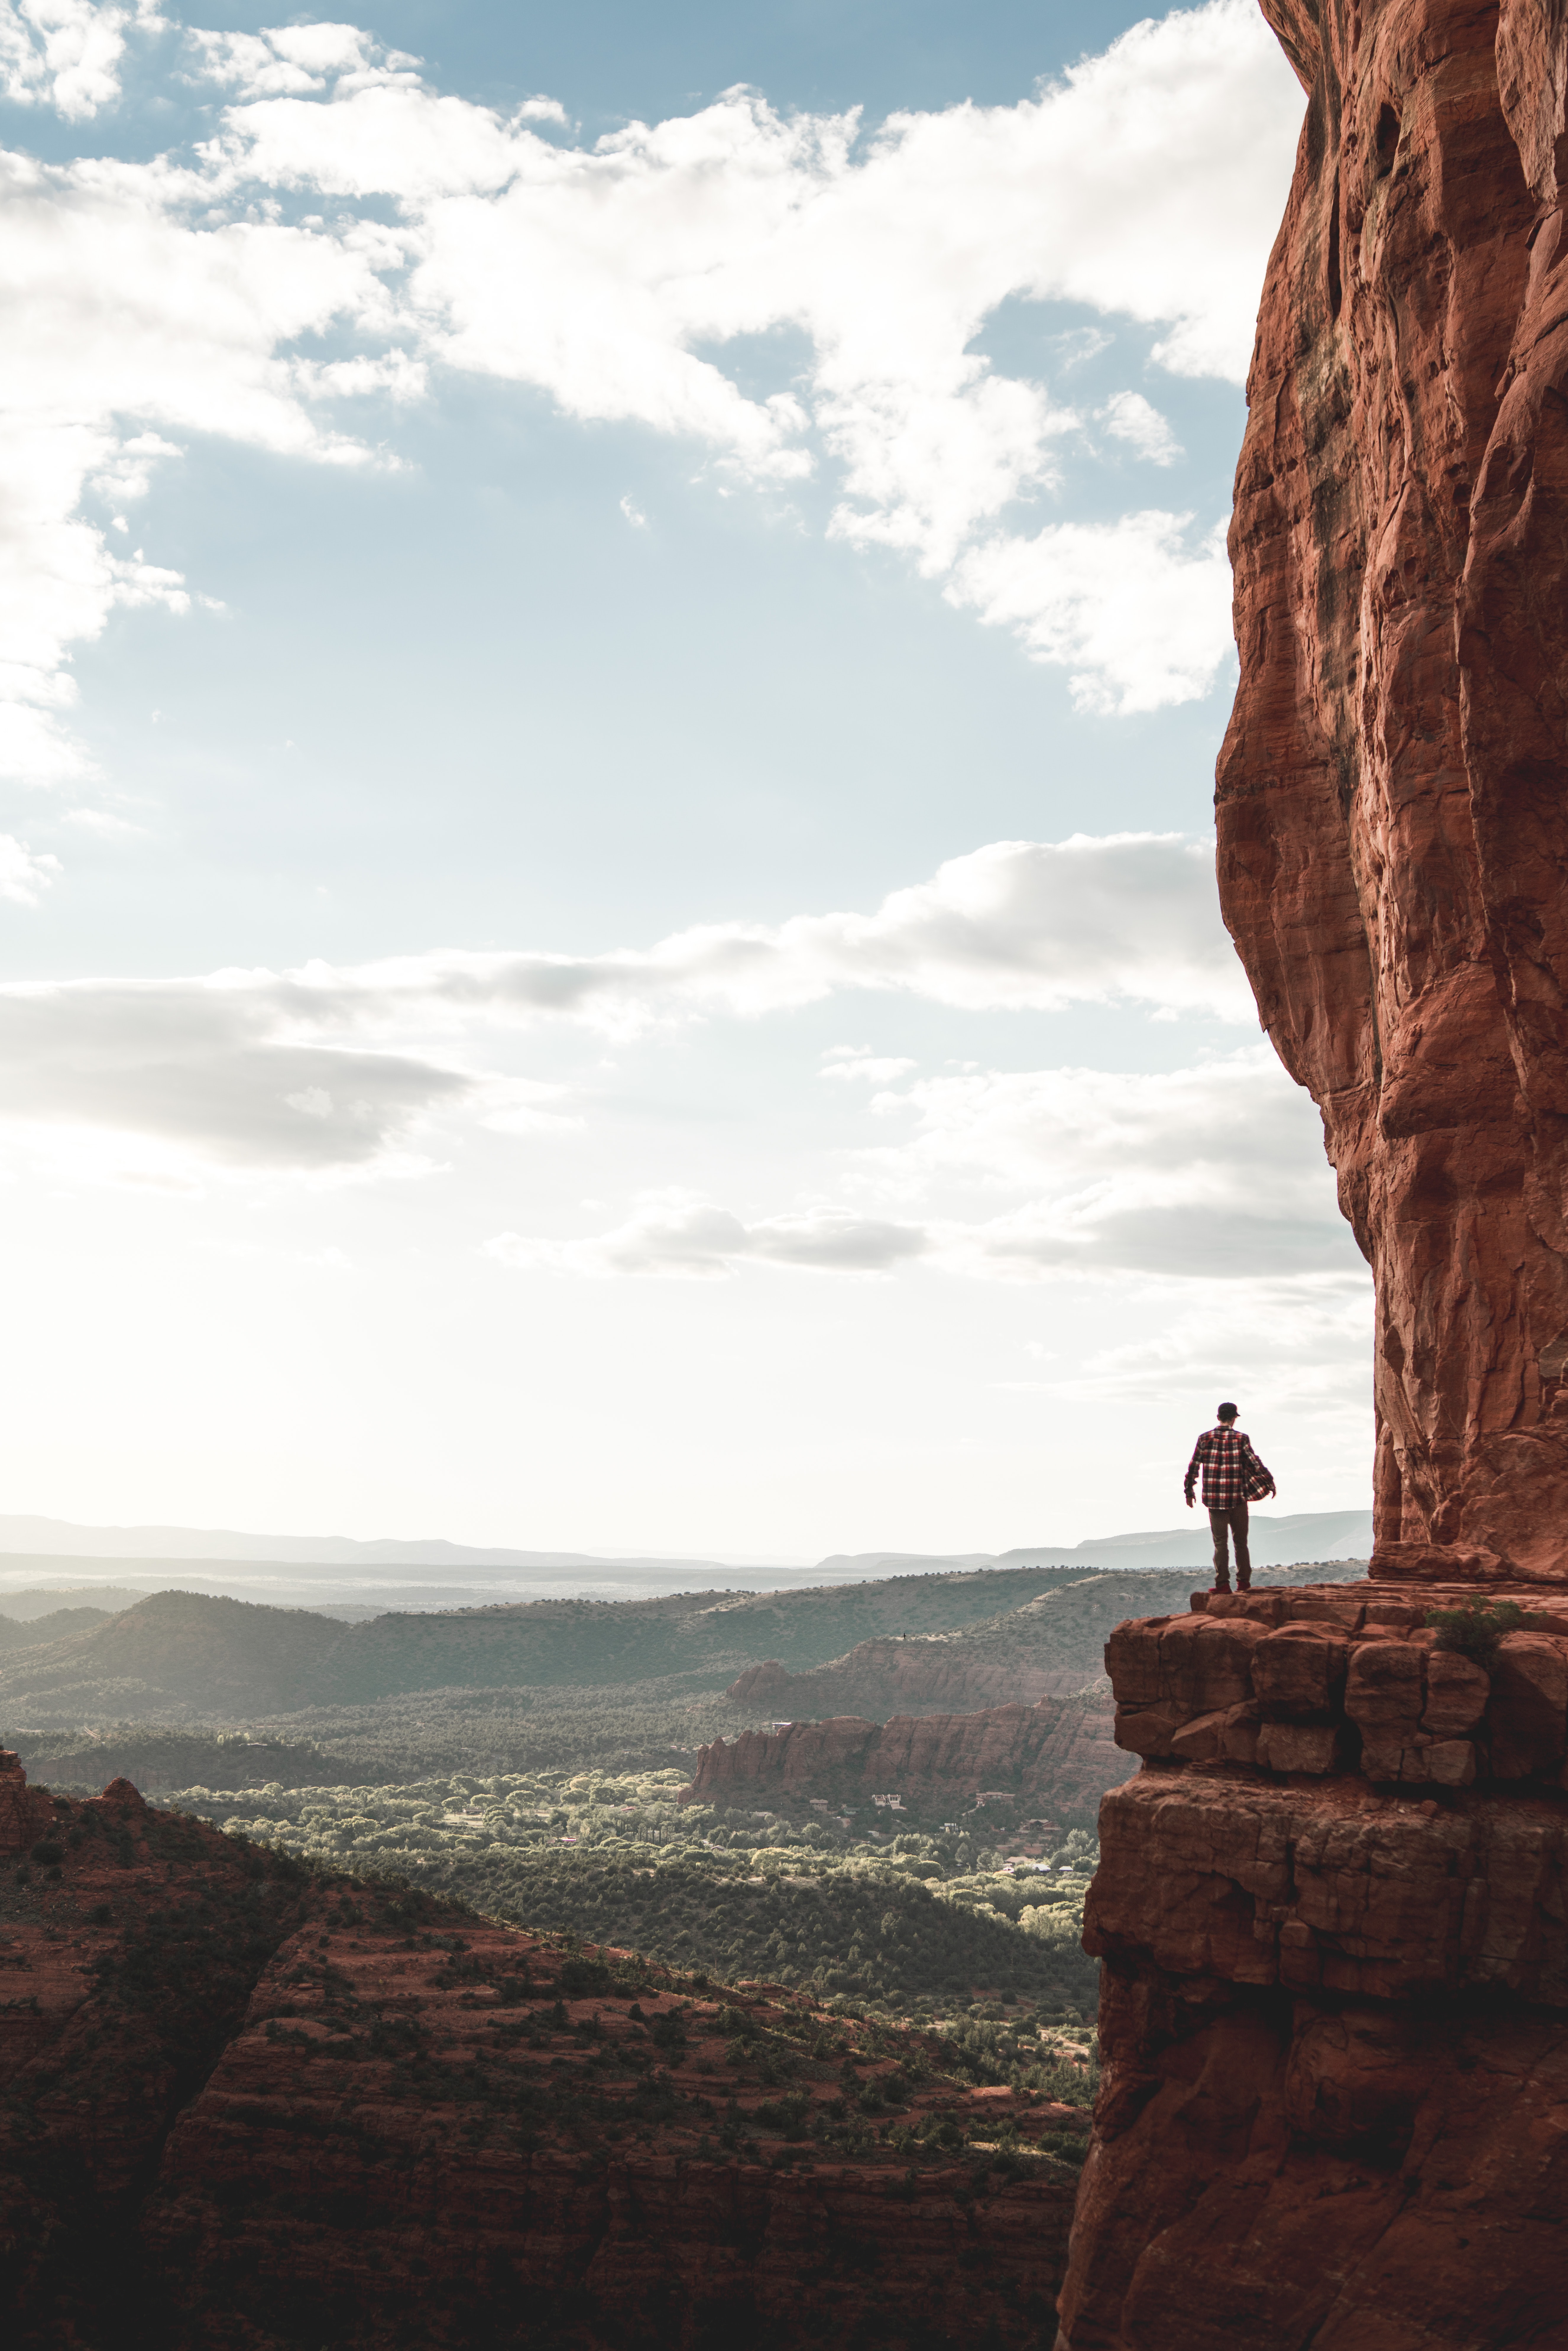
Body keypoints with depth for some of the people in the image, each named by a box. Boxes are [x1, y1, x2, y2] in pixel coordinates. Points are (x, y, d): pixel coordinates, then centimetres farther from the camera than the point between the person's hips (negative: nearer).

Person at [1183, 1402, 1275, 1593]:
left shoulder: (1205, 1439, 0)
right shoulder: (1241, 1439, -5)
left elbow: (1193, 1467, 2)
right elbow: (1256, 1465, -4)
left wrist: (1189, 1492, 12)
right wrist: (1270, 1484, 9)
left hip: (1214, 1498, 1)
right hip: (1238, 1498, -1)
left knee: (1220, 1542, 5)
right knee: (1241, 1542, 12)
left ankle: (1222, 1583, -3)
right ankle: (1244, 1581, 13)